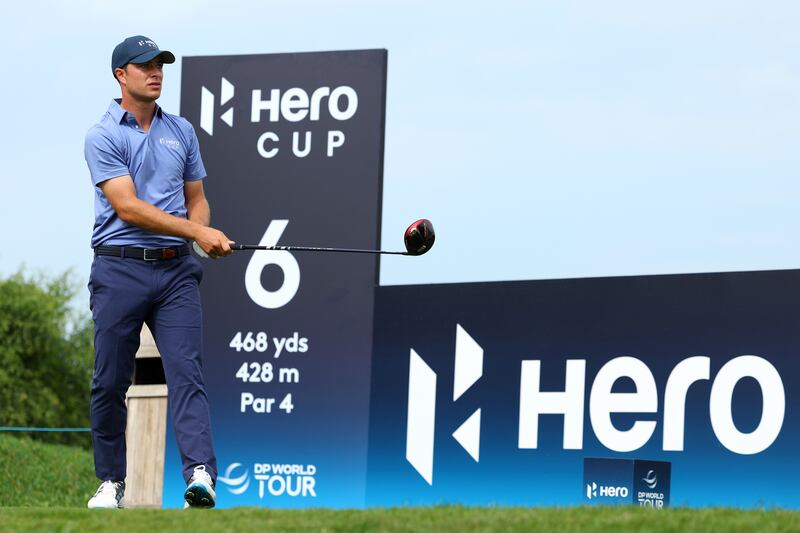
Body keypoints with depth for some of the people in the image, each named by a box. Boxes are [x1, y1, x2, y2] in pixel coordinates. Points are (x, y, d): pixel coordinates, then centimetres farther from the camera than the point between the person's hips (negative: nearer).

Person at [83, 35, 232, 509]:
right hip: (120, 269, -3)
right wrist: (196, 232, -18)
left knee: (187, 372, -11)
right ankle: (111, 481, 17)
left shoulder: (181, 131, 14)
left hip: (176, 269, 3)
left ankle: (201, 475, -23)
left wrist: (205, 233, -4)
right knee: (110, 382, 3)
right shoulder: (103, 136, -4)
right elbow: (127, 207, -13)